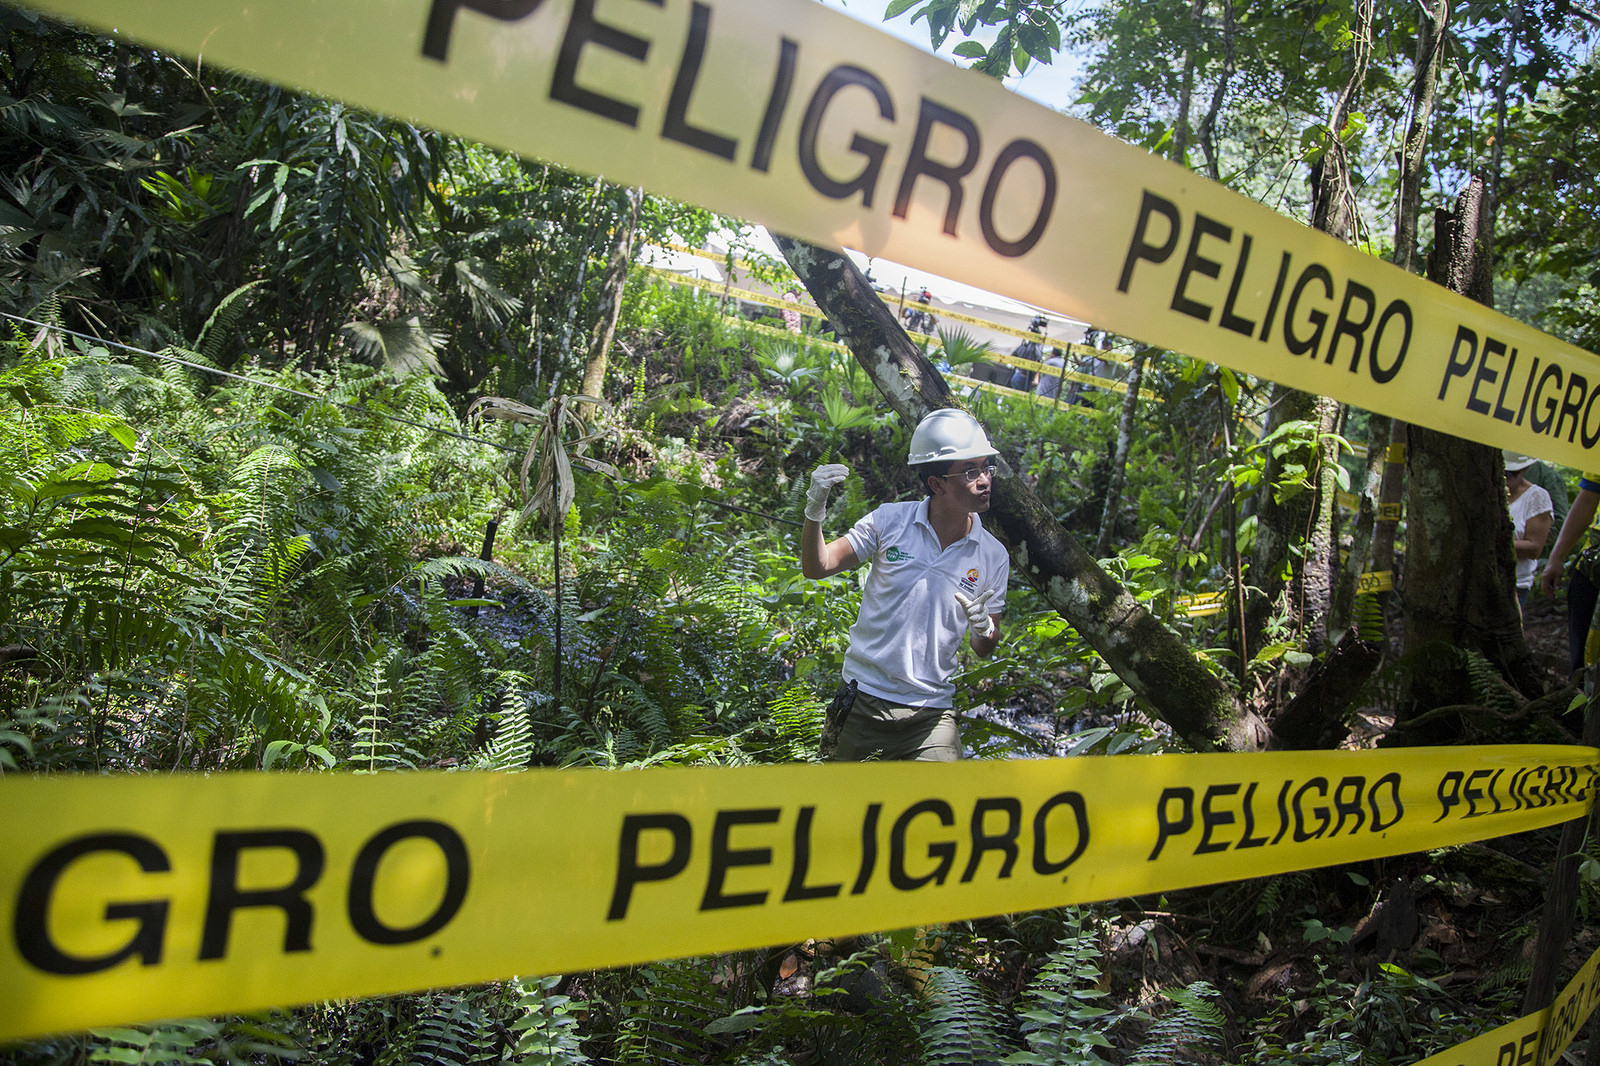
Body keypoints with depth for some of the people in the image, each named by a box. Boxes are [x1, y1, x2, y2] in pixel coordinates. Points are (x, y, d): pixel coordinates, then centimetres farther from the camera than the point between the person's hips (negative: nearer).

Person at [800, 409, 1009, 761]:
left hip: (930, 710, 1)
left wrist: (984, 629, -17)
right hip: (863, 697, -1)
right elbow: (816, 568, -4)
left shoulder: (993, 556, 0)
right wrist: (815, 509, -21)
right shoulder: (890, 521, -5)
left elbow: (983, 651, 7)